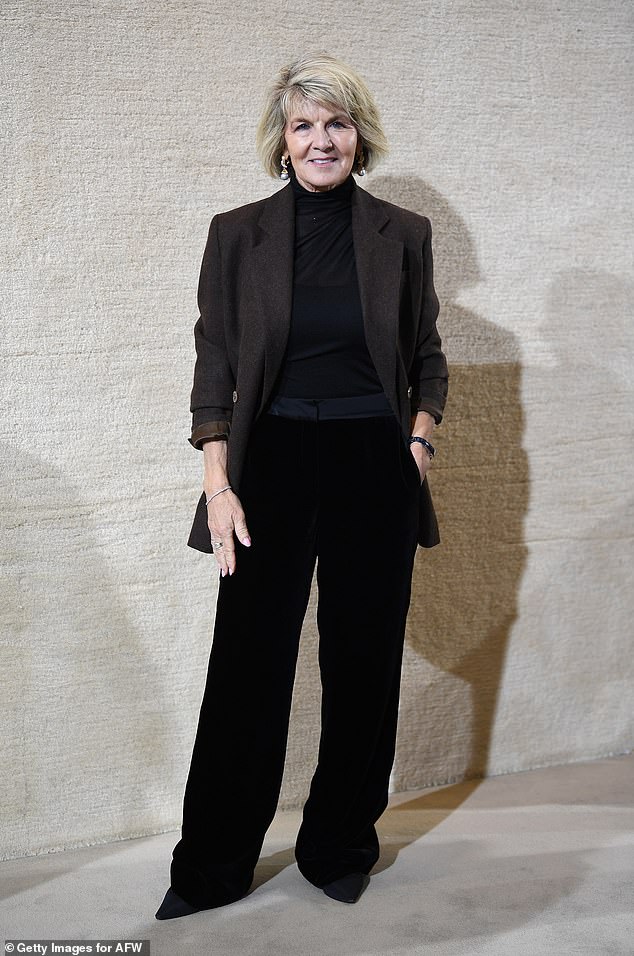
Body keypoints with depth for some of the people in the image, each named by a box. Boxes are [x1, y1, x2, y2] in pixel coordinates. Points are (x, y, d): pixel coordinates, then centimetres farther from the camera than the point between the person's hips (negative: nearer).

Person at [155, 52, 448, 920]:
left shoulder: (403, 235, 5)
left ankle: (339, 849, 29)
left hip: (375, 469, 1)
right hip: (272, 466, -1)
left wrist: (420, 436, -5)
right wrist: (218, 486, -9)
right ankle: (211, 870, 19)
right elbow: (215, 365, 0)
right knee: (249, 665, 2)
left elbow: (426, 358, 12)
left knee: (364, 662, 9)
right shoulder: (238, 234, 2)